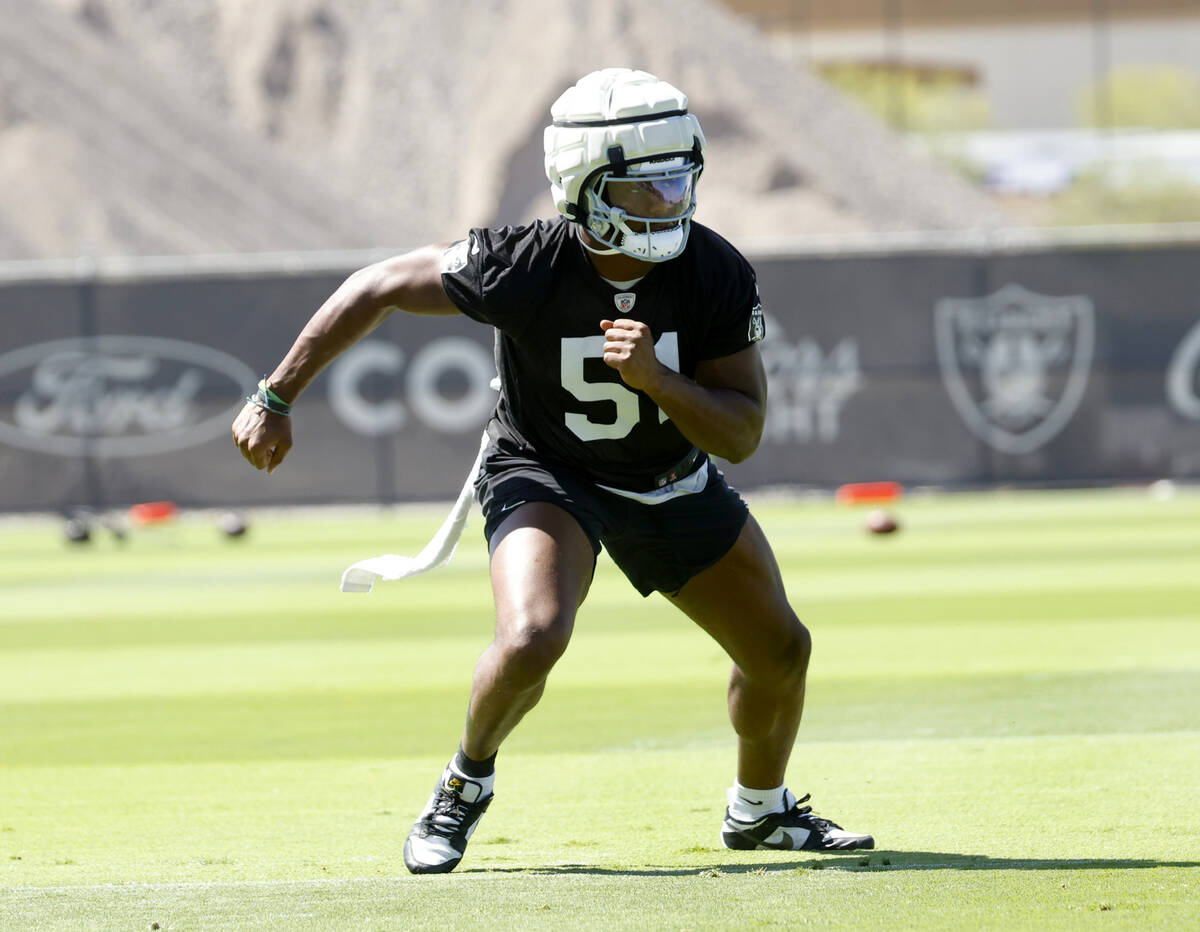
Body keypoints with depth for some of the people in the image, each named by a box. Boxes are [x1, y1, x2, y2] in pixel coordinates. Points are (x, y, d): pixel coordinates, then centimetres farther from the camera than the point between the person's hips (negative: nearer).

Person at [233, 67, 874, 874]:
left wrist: (656, 378, -38)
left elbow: (742, 433, -19)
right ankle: (467, 784, 1)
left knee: (781, 651, 7)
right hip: (546, 474, -4)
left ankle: (759, 811, 37)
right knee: (533, 639, -30)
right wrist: (276, 401, -13)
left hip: (673, 480, 4)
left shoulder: (717, 276, -23)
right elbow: (380, 288, -17)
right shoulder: (524, 267, -30)